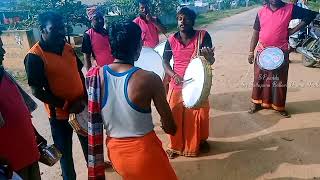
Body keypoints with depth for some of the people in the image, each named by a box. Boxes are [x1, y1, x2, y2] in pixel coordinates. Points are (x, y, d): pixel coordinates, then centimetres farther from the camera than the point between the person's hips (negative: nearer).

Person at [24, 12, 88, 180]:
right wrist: (67, 106, -18)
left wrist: (84, 97, -5)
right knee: (65, 150, 14)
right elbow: (37, 91, -17)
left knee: (89, 143, 22)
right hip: (59, 113, -5)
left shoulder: (68, 48, 0)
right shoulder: (34, 56, -17)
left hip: (81, 107, 5)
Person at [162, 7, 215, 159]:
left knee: (199, 114, 9)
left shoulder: (203, 36, -9)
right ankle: (176, 145, 28)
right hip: (177, 84, 2)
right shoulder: (171, 40, -3)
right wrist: (174, 75, -13)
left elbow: (211, 61, -14)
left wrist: (208, 56, -39)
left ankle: (201, 141, 37)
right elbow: (165, 61, 5)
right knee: (174, 115, 6)